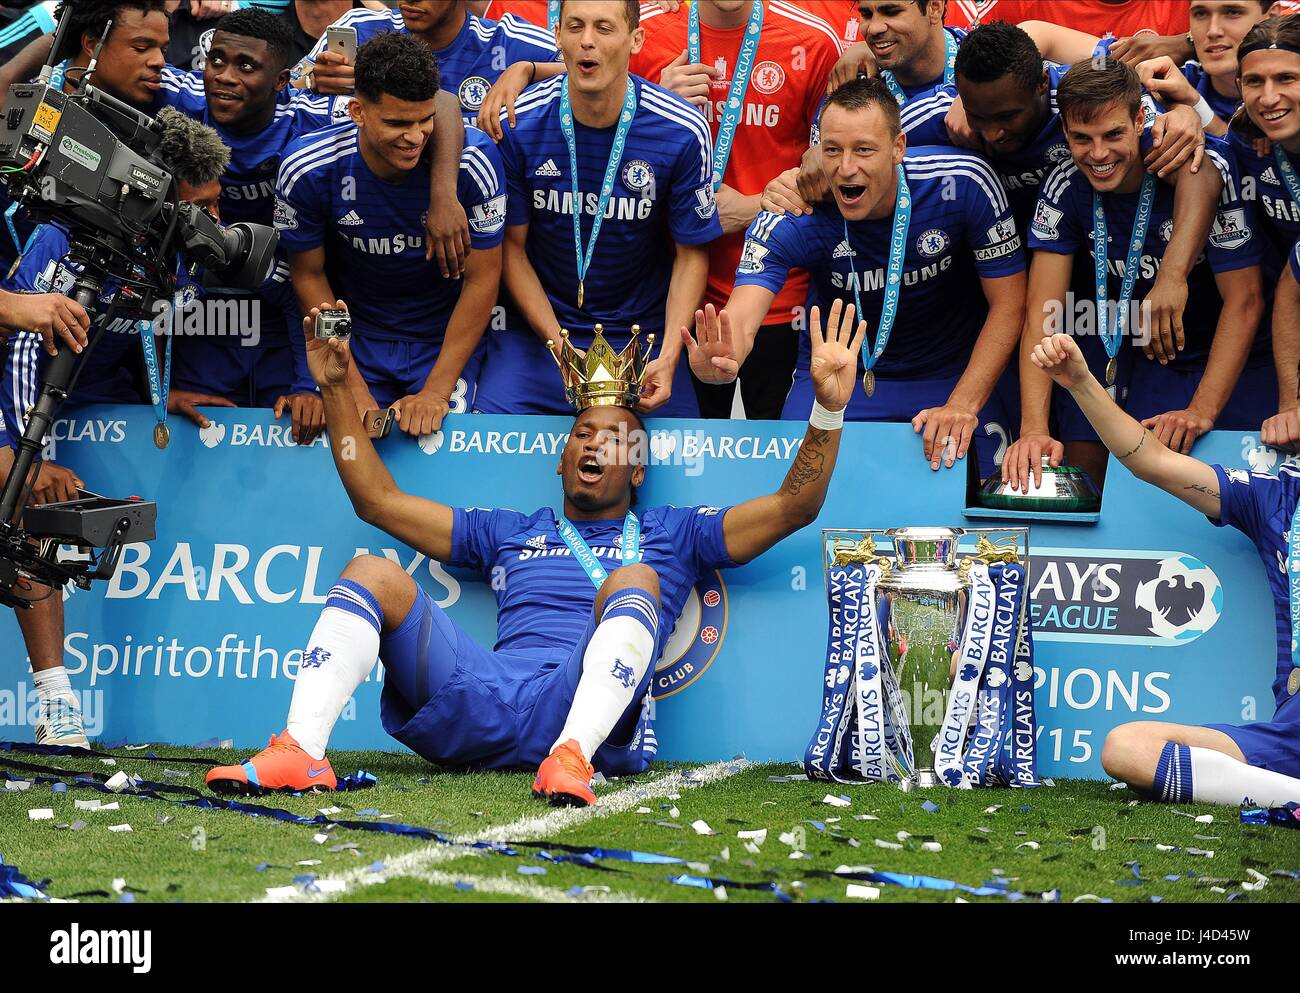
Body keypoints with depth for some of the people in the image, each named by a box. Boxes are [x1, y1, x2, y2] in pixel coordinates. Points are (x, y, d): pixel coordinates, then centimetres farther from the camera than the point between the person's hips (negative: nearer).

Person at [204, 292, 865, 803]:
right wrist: (337, 391, 30)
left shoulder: (670, 536, 29)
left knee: (633, 579, -27)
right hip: (488, 696, 3)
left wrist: (828, 407, 4)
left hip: (592, 709, -3)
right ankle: (301, 754, -33)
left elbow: (792, 508, 18)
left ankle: (573, 757, -50)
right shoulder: (507, 533, 36)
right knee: (372, 574, -10)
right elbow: (377, 500, 36)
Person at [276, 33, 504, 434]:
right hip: (355, 333, 1)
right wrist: (354, 390, -10)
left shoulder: (474, 158, -22)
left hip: (445, 339, -1)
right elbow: (309, 276, -5)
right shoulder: (306, 169, -19)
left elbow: (482, 280, -12)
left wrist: (437, 392, -15)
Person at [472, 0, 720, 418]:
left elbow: (691, 254, -3)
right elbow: (512, 246, -2)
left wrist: (668, 358, -15)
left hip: (643, 332, 0)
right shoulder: (517, 125, -10)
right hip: (537, 326, 0)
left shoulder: (684, 133, -12)